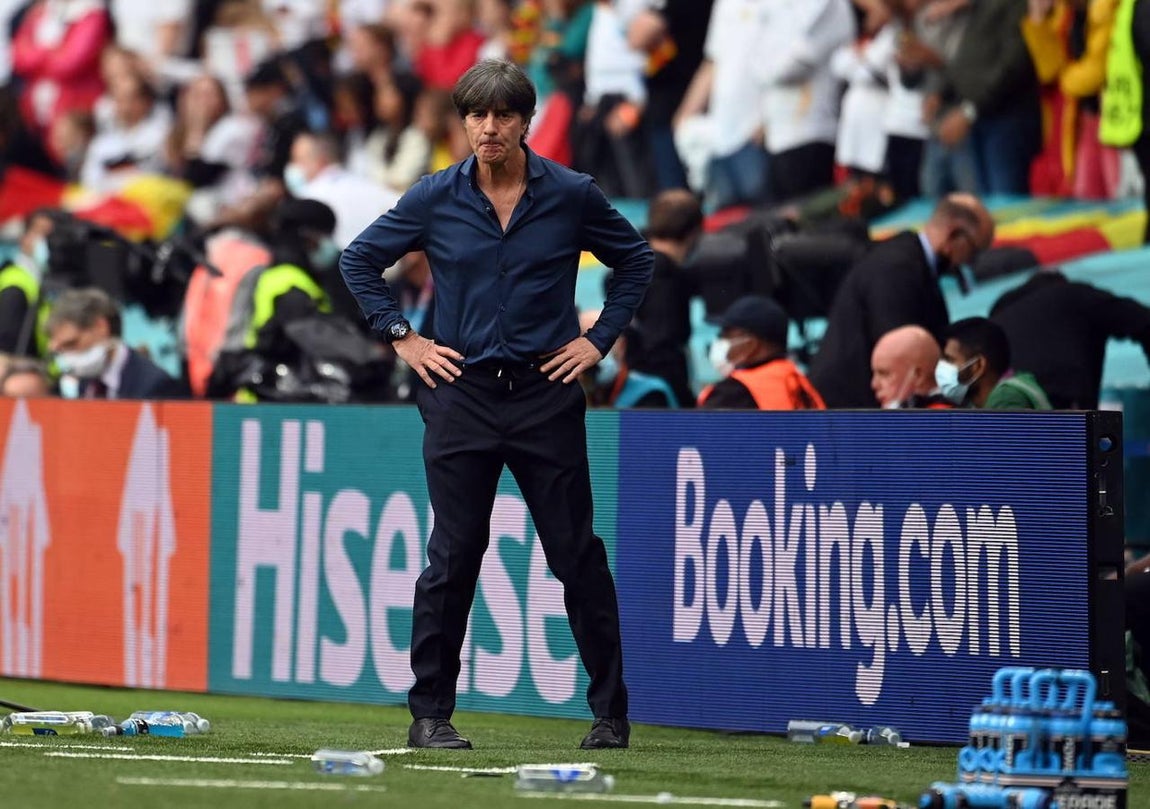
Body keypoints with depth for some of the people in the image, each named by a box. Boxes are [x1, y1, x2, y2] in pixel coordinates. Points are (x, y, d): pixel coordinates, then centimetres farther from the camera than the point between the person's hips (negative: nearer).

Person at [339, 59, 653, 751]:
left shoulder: (571, 195, -1)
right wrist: (402, 338, 6)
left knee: (578, 556, 1)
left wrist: (600, 339, 5)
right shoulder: (435, 199, 1)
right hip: (462, 393, 0)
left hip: (547, 393, 0)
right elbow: (360, 261, 12)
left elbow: (636, 260, 13)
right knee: (453, 558, -1)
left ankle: (611, 713, 9)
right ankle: (431, 714, 5)